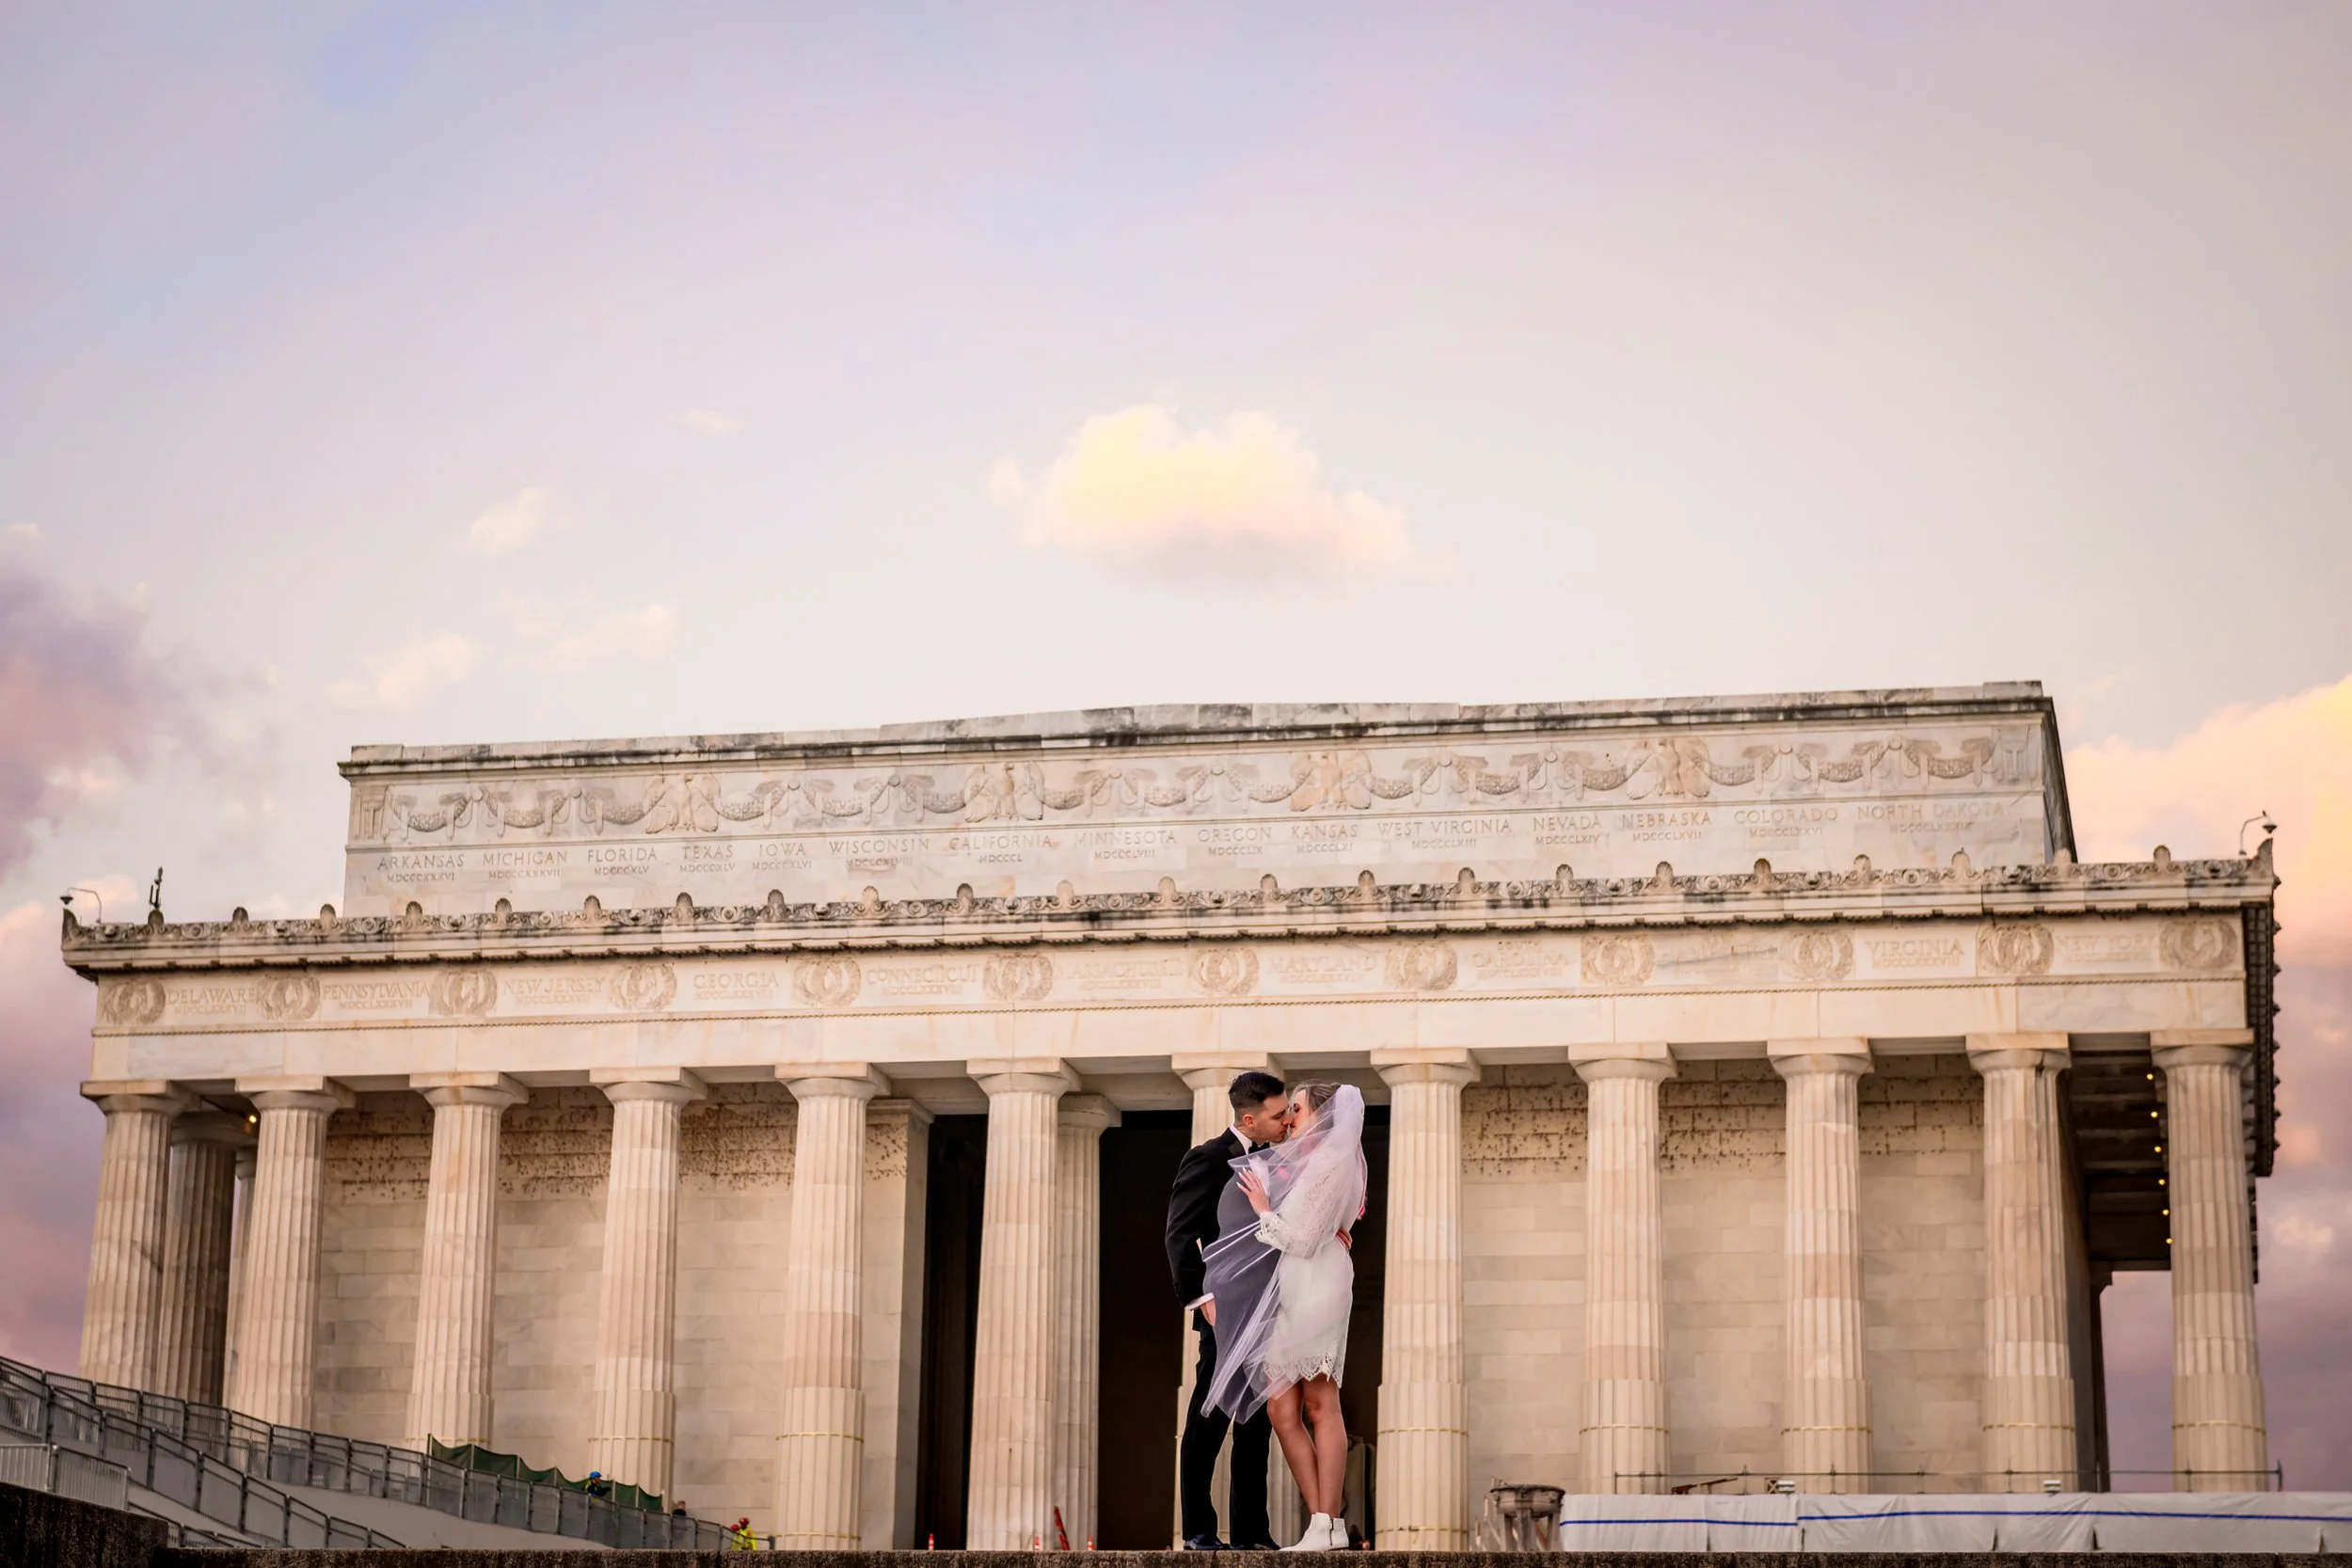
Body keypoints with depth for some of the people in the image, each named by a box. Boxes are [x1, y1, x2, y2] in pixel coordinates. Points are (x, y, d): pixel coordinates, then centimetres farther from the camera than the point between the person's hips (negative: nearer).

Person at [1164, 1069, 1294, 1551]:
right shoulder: (1209, 1160, -8)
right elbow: (1180, 1236, -12)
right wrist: (1201, 1298, -19)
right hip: (1229, 1312, -8)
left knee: (1256, 1427, 9)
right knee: (1208, 1424, -1)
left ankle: (1250, 1532, 13)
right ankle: (1198, 1531, 3)